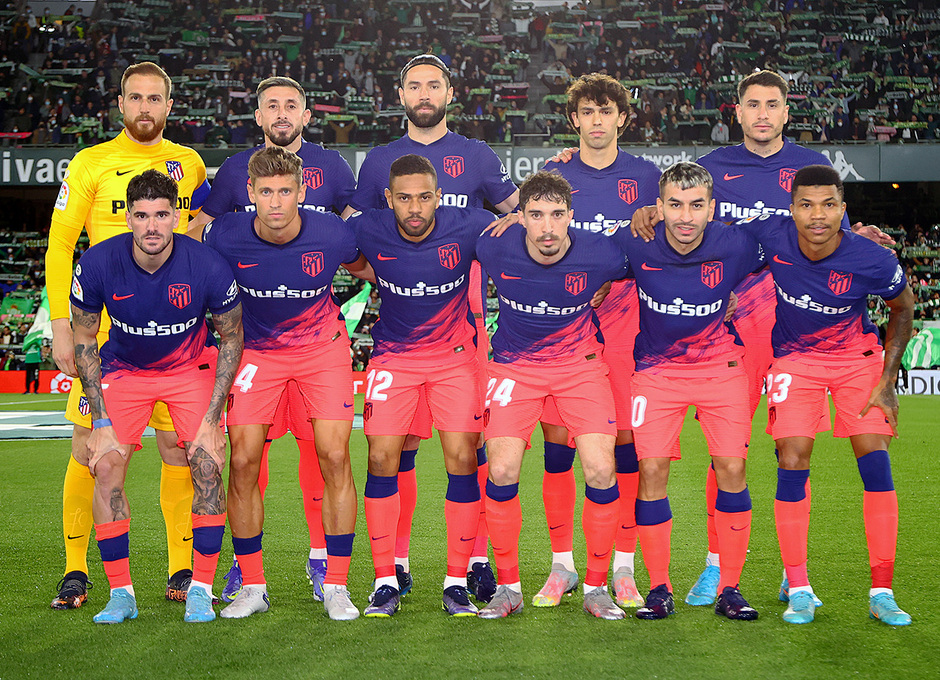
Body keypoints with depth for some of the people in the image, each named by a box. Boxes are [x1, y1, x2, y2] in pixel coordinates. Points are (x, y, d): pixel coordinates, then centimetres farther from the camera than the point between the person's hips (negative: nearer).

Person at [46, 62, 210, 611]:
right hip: (105, 324, -2)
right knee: (89, 446, -3)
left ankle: (183, 568, 12)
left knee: (178, 445, 3)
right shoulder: (91, 164, 1)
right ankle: (76, 571, 8)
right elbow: (60, 245, 0)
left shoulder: (190, 164, 11)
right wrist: (62, 326, -7)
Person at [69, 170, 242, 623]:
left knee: (207, 465, -15)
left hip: (192, 367, -1)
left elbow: (232, 337, -10)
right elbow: (84, 339, -8)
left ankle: (200, 590, -2)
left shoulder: (209, 267, -26)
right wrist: (101, 421, -12)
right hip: (124, 368, 1)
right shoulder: (97, 264, -23)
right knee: (106, 466, -14)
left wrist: (211, 419, -13)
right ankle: (121, 593, -2)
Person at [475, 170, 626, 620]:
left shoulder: (600, 255, -20)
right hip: (514, 365, 1)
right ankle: (508, 587, 5)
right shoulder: (496, 249, -18)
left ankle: (596, 587, 6)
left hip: (581, 364, 0)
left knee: (600, 470, -13)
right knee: (502, 471, -13)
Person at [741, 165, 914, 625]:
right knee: (792, 463, -10)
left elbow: (904, 309, -4)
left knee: (874, 459, -11)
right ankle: (798, 590, 1)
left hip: (857, 354, -1)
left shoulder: (874, 262, -25)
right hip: (794, 358, 1)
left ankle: (882, 593, -2)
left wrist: (887, 382, -5)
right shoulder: (769, 234, -23)